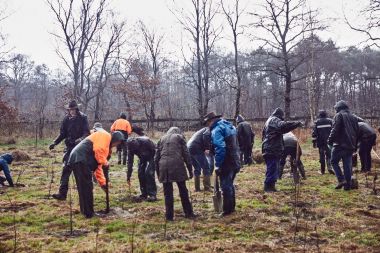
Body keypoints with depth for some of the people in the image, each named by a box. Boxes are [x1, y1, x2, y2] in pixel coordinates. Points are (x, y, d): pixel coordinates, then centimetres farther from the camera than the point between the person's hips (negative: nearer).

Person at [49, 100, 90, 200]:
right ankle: (62, 193, -10)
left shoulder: (83, 118, -6)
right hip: (70, 147, 3)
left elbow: (86, 132, -14)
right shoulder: (67, 119, 5)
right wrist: (55, 142, -3)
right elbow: (62, 134, 10)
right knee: (66, 169, -7)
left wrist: (81, 139, -34)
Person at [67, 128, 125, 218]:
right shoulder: (105, 136, 3)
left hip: (76, 159, 10)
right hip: (81, 159, -10)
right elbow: (98, 150, -17)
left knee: (83, 187, 16)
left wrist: (102, 182, 28)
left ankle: (85, 211, 25)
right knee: (87, 187, -4)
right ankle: (89, 213, 3)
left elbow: (98, 166, 30)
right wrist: (105, 162, -4)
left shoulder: (106, 144, 30)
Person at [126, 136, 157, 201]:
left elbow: (155, 151, -22)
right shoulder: (131, 148, -19)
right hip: (143, 158, 5)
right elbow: (130, 162, -12)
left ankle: (152, 195, -18)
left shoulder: (145, 141, -35)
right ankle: (144, 194, 6)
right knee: (140, 173, -7)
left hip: (152, 156, -5)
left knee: (149, 172, -20)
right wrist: (128, 177, -11)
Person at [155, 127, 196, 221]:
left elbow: (156, 158, 19)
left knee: (167, 193, 7)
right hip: (177, 166, -2)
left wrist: (158, 173, 23)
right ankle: (189, 213, 14)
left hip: (163, 166, 2)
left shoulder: (162, 139, 23)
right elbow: (186, 155, 6)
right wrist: (190, 170, 7)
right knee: (183, 191, 8)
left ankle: (169, 216, 9)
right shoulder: (179, 137, 15)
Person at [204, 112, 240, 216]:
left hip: (226, 163, -9)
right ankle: (232, 207, 30)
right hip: (235, 161, 9)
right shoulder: (229, 126, 15)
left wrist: (218, 165, -21)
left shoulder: (217, 129, -15)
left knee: (226, 186, 1)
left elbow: (220, 148, -26)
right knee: (230, 185, 21)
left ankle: (227, 210, 7)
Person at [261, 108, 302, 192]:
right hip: (272, 150, -11)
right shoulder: (275, 120, -9)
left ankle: (270, 186, 18)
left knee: (275, 169, 15)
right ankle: (268, 186, -7)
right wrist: (297, 123, -23)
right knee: (272, 169, -8)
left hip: (269, 149, 11)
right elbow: (283, 125, -30)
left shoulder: (269, 121, 24)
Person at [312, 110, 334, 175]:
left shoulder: (317, 122, 1)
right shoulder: (330, 121, 3)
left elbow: (314, 133, -1)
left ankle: (322, 170, 10)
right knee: (329, 155, 6)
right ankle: (329, 167, -11)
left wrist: (314, 142, 3)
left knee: (322, 156, 6)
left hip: (320, 142, 0)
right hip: (329, 141, 0)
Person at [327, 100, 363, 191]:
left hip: (340, 145, -6)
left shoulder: (339, 115, -5)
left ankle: (341, 180, -7)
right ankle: (348, 185, 9)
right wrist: (355, 144, 19)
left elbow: (335, 130, -15)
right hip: (350, 146, 6)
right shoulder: (354, 117, 16)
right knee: (347, 165, 9)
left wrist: (330, 140, -9)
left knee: (334, 162, 6)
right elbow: (357, 131, 17)